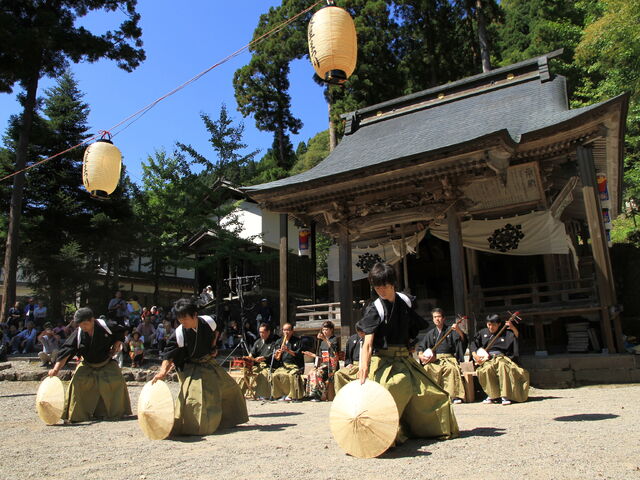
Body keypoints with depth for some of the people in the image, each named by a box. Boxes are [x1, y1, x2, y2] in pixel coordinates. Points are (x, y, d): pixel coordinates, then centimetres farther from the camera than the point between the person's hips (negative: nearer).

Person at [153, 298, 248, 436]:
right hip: (192, 368, -4)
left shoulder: (208, 321, -17)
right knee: (193, 396, -22)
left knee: (229, 387, 14)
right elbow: (169, 353, -23)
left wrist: (213, 347, -1)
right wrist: (163, 370, -38)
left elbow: (216, 332, 6)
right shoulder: (179, 334, -25)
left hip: (209, 363, 5)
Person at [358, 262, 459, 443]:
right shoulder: (374, 310, -13)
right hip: (383, 360, -5)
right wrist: (364, 366, -36)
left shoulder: (406, 302, 3)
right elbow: (368, 342, -23)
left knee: (430, 392, 11)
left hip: (404, 357, 6)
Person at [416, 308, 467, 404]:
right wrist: (421, 355, -2)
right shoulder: (430, 333, 20)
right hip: (433, 359, 2)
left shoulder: (450, 330, 10)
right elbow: (420, 346, 19)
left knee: (452, 368, -35)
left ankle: (454, 396, -34)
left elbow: (463, 340, -4)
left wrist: (459, 331, -24)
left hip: (448, 358, -2)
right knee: (427, 369, -31)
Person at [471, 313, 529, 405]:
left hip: (501, 357, -1)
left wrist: (513, 328, -19)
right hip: (487, 359, 1)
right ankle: (492, 395, -20)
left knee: (503, 366, -37)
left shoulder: (505, 333, 12)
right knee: (488, 368, -35)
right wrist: (475, 355, -4)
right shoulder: (482, 333, 16)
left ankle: (505, 396, -34)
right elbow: (473, 343, 13)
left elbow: (517, 337, -1)